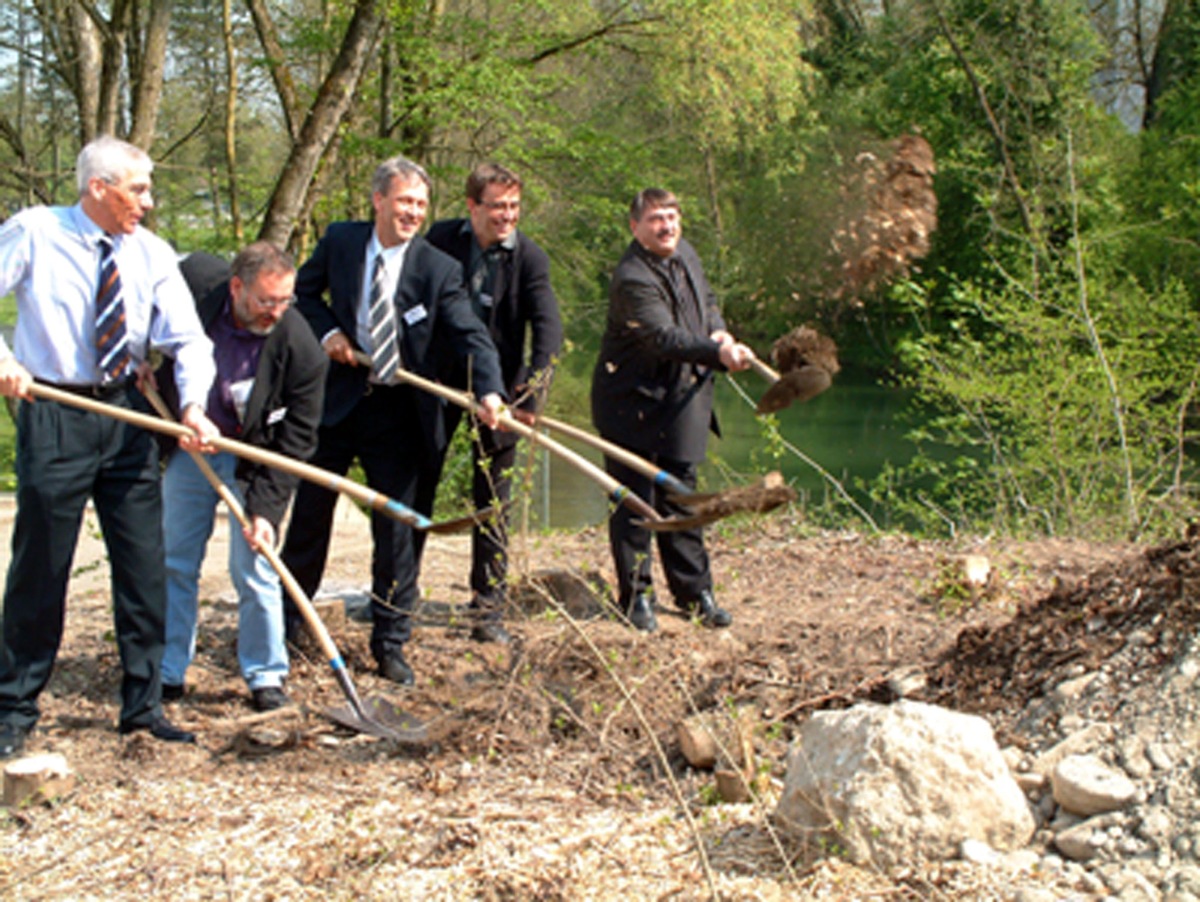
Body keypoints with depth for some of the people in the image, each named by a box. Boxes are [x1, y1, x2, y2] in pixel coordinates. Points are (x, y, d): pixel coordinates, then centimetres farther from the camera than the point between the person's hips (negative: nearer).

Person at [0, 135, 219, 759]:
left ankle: (143, 705, 19)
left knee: (145, 565, 6)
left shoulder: (152, 254, 2)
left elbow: (187, 339, -5)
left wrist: (194, 405, -22)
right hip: (54, 414, -4)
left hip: (127, 415, 4)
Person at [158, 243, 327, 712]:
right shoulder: (193, 284, -20)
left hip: (252, 458, -3)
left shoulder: (300, 349, -26)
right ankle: (168, 672, 21)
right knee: (174, 562, 9)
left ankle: (266, 676, 12)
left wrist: (266, 509, -24)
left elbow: (295, 440, -19)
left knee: (254, 569, -6)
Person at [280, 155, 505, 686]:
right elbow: (304, 291, 13)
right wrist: (327, 330, -8)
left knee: (396, 530, 2)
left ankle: (390, 646, 15)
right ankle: (284, 625, 30)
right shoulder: (340, 242, -2)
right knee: (310, 514, 12)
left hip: (397, 411, -1)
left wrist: (490, 392, -36)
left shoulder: (438, 270, -10)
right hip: (336, 400, 2)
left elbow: (472, 336, -18)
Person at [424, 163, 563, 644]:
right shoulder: (441, 239, -4)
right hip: (437, 379, 2)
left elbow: (548, 328, -20)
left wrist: (534, 389, -35)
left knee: (492, 504, 5)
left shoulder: (530, 257, -10)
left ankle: (487, 611, 13)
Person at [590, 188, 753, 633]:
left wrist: (720, 331, 2)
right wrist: (716, 352, -48)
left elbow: (706, 300, 23)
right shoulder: (632, 278, -22)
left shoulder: (685, 254, 6)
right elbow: (663, 337, -35)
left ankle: (693, 592, 21)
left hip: (682, 400, 7)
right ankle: (635, 596, 11)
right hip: (632, 401, -7)